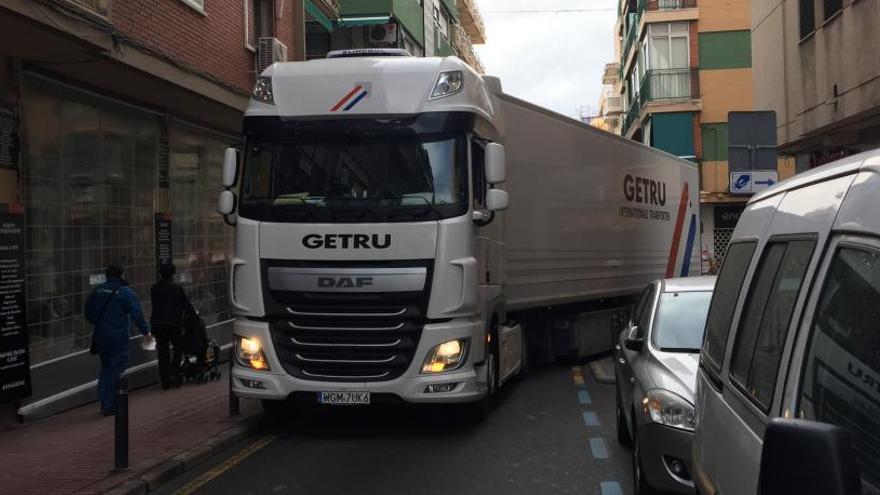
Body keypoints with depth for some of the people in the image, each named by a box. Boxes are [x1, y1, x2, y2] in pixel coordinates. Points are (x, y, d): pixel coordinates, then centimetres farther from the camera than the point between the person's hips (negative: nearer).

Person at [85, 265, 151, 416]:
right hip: (119, 337, -6)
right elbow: (137, 314, -13)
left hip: (100, 336, 6)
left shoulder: (97, 291, 8)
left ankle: (104, 401, 19)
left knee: (106, 368, 19)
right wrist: (145, 331, -5)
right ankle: (110, 406, -1)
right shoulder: (125, 292, -10)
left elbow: (88, 313, 15)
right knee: (116, 370, -1)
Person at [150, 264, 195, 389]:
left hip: (157, 324, 3)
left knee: (163, 352, 9)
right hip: (174, 323, -3)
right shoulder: (177, 287, -4)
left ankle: (164, 380, 9)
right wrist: (193, 313, 19)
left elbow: (155, 306, 13)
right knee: (178, 348, 13)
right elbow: (186, 303, 0)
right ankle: (174, 374, -1)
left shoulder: (154, 288, 6)